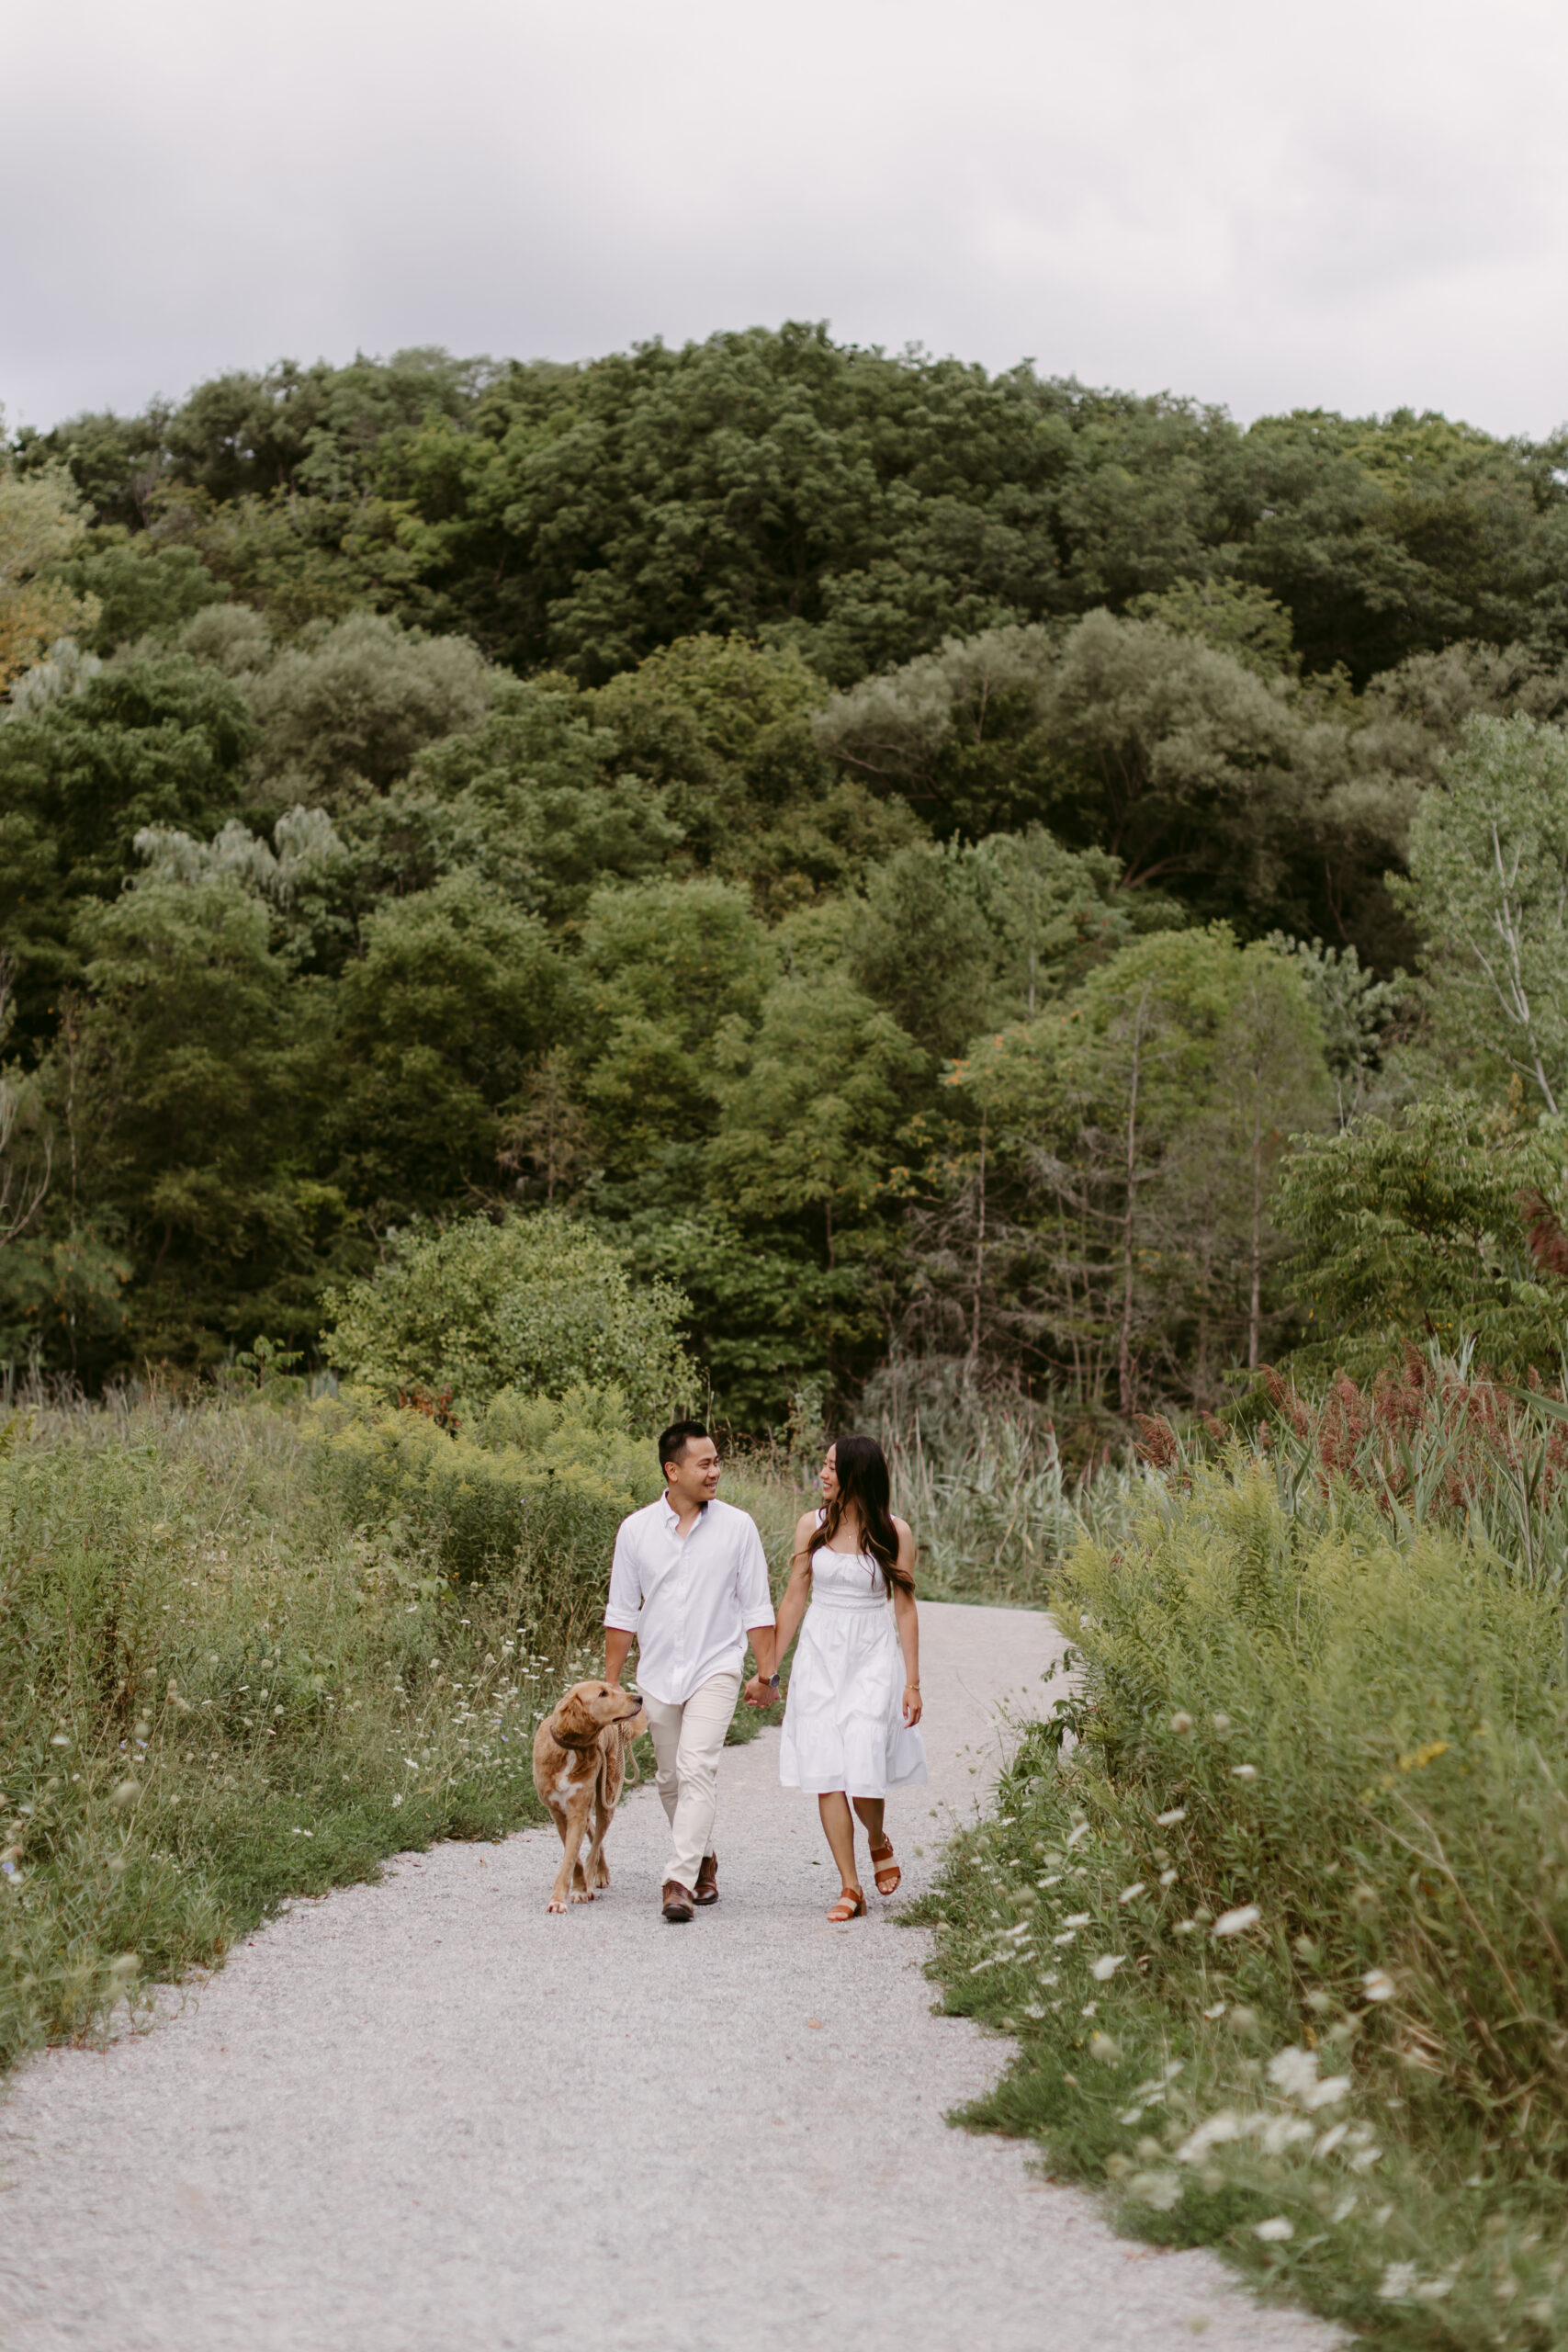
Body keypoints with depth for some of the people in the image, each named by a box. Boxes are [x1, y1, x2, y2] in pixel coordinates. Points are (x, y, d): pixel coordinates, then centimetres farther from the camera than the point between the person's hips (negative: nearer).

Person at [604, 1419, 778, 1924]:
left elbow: (757, 1607, 3)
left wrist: (767, 1671, -1)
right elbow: (622, 1612, 8)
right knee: (672, 1780, 12)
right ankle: (703, 1859, 33)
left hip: (715, 1668, -3)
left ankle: (679, 1881, -21)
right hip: (659, 1673, 3)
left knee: (697, 1769, -18)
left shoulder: (737, 1527, -1)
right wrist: (610, 1683, 7)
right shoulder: (636, 1530, 2)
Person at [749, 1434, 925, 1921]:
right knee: (826, 1773, -4)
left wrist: (912, 1683, -2)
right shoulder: (813, 1525, 3)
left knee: (862, 1767, -11)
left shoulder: (893, 1532, -3)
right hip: (820, 1654, 3)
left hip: (873, 1655, -2)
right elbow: (794, 1598, 8)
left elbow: (904, 1610, 0)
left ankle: (879, 1842, 23)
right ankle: (850, 1889, 3)